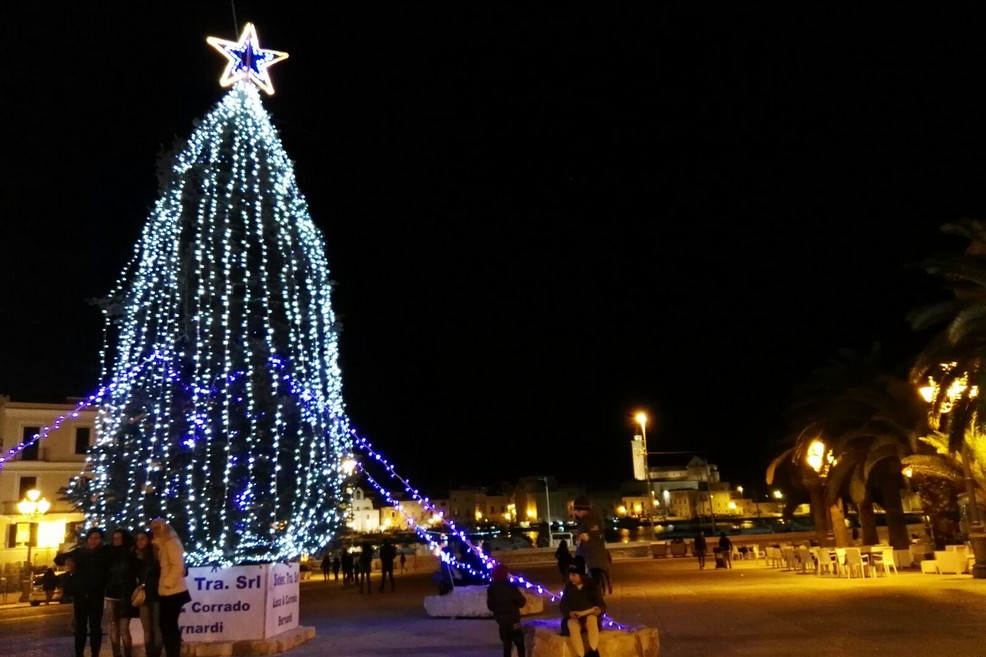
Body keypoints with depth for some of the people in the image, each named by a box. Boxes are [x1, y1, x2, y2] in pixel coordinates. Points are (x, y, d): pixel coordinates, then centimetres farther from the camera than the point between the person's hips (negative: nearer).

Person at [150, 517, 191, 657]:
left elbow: (178, 566, -19)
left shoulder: (171, 543, -11)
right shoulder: (163, 545, 18)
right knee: (166, 624, 10)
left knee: (169, 625, -6)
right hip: (167, 592, 9)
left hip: (173, 591, -9)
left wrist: (167, 583, -18)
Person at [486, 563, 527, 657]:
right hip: (513, 621, -5)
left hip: (501, 622, 5)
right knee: (520, 646, 6)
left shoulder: (491, 589, -3)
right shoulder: (511, 587, -17)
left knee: (506, 646, 13)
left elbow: (490, 606, 6)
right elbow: (521, 602, -9)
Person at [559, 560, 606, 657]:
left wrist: (599, 610, -27)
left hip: (590, 615, -1)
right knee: (572, 625, -36)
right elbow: (562, 606, 3)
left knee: (591, 618, -37)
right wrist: (569, 613, -20)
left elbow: (602, 605, -2)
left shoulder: (592, 586, 0)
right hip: (574, 618, 1)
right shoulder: (569, 587, 5)